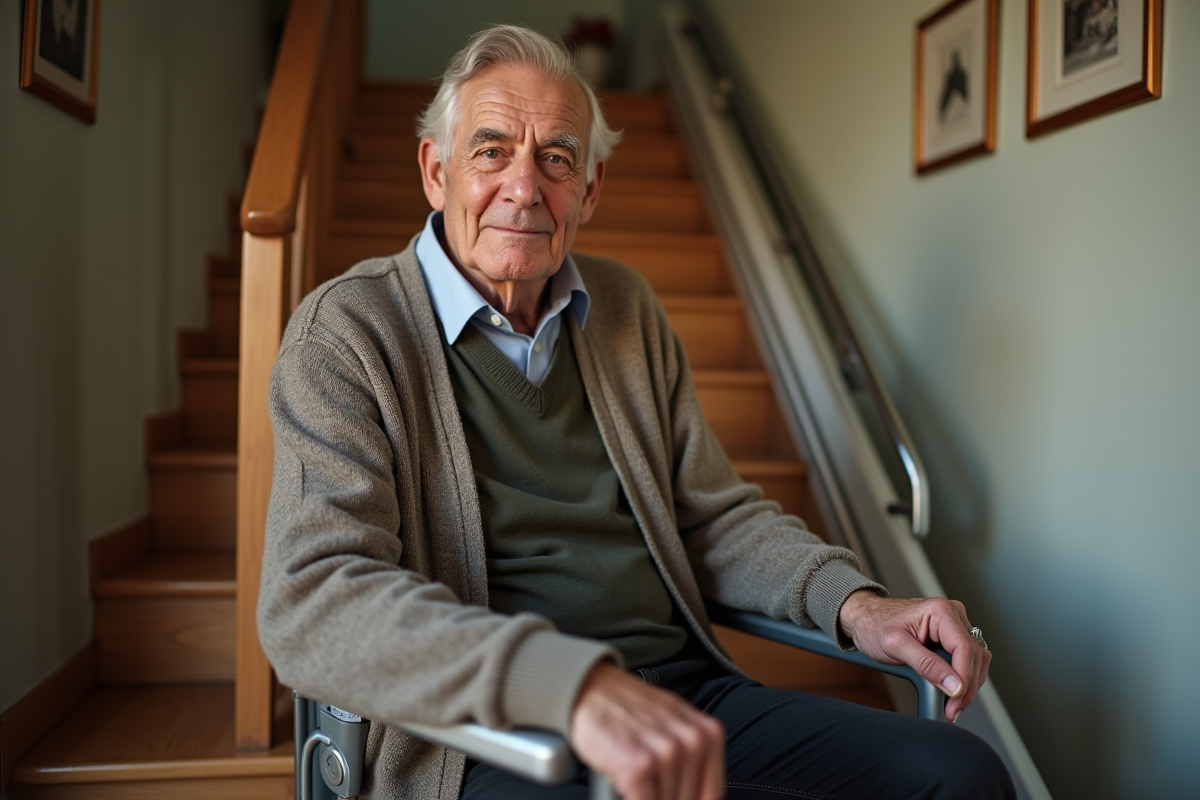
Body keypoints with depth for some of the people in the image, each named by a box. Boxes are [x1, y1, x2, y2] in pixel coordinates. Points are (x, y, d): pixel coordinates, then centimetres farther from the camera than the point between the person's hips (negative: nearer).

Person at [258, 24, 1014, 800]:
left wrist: (853, 601, -2)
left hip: (684, 697, 6)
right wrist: (575, 680, -33)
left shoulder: (625, 307, 14)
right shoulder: (347, 333, -5)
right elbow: (313, 603, -18)